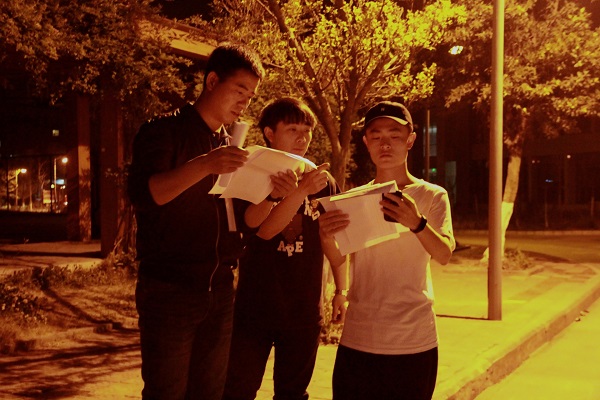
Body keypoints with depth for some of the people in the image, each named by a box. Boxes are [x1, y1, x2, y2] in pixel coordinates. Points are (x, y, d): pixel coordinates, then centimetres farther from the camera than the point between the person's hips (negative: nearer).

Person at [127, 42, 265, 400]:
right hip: (169, 290, -5)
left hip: (220, 290, 6)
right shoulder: (165, 131, -4)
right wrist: (203, 165, -33)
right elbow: (143, 194, -20)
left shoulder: (231, 146, 14)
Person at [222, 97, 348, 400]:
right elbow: (263, 229, -19)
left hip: (304, 310, 2)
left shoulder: (323, 182, 2)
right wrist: (301, 191, -29)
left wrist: (341, 289, 5)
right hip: (255, 307, -2)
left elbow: (333, 240, 10)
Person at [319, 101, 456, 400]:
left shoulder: (432, 196, 0)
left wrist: (417, 223, -35)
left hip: (415, 343, -2)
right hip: (358, 341, 2)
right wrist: (326, 234, -24)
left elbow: (444, 254, -14)